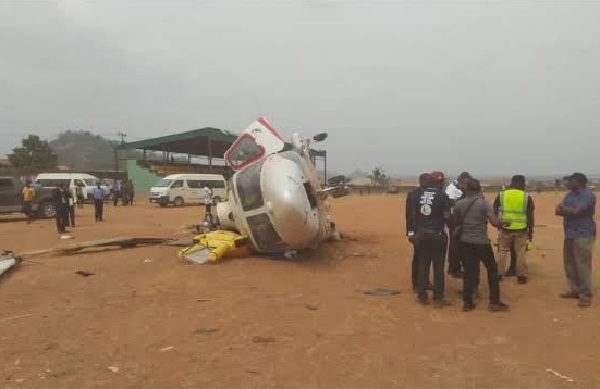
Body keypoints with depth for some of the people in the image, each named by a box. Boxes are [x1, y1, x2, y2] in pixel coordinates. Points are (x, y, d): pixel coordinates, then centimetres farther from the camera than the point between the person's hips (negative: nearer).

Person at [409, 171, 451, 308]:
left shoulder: (419, 194, 4)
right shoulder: (442, 196, -10)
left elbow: (414, 215, 8)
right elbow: (447, 217, -13)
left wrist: (415, 232, 17)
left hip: (422, 234, 4)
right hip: (437, 235, -4)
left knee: (423, 265, 13)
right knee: (438, 267, 5)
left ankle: (422, 295, 19)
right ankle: (438, 298, 10)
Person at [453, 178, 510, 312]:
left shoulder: (458, 204, 0)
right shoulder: (484, 204, -10)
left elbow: (454, 223, 7)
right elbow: (494, 223, -17)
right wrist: (501, 222, 4)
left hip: (465, 242, 3)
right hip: (482, 242, -3)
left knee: (468, 271, 9)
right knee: (492, 270, 12)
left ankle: (467, 302, 11)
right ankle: (494, 302, 15)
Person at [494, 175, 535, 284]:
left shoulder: (501, 195, 1)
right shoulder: (526, 197, -2)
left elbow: (495, 212, 4)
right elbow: (530, 216, -1)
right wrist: (530, 231, 7)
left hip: (505, 229, 1)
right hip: (521, 230, -1)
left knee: (502, 252, 12)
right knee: (521, 253, 8)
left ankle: (498, 274, 16)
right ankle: (521, 276, 12)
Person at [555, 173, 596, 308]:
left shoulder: (588, 195, -12)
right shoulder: (569, 195, 14)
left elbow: (576, 211, -21)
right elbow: (558, 210, 5)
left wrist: (564, 209, -3)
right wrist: (571, 211, -14)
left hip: (583, 236, -8)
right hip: (569, 235, 8)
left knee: (582, 265, -7)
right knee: (570, 264, 12)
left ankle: (586, 295, 0)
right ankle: (575, 290, 22)